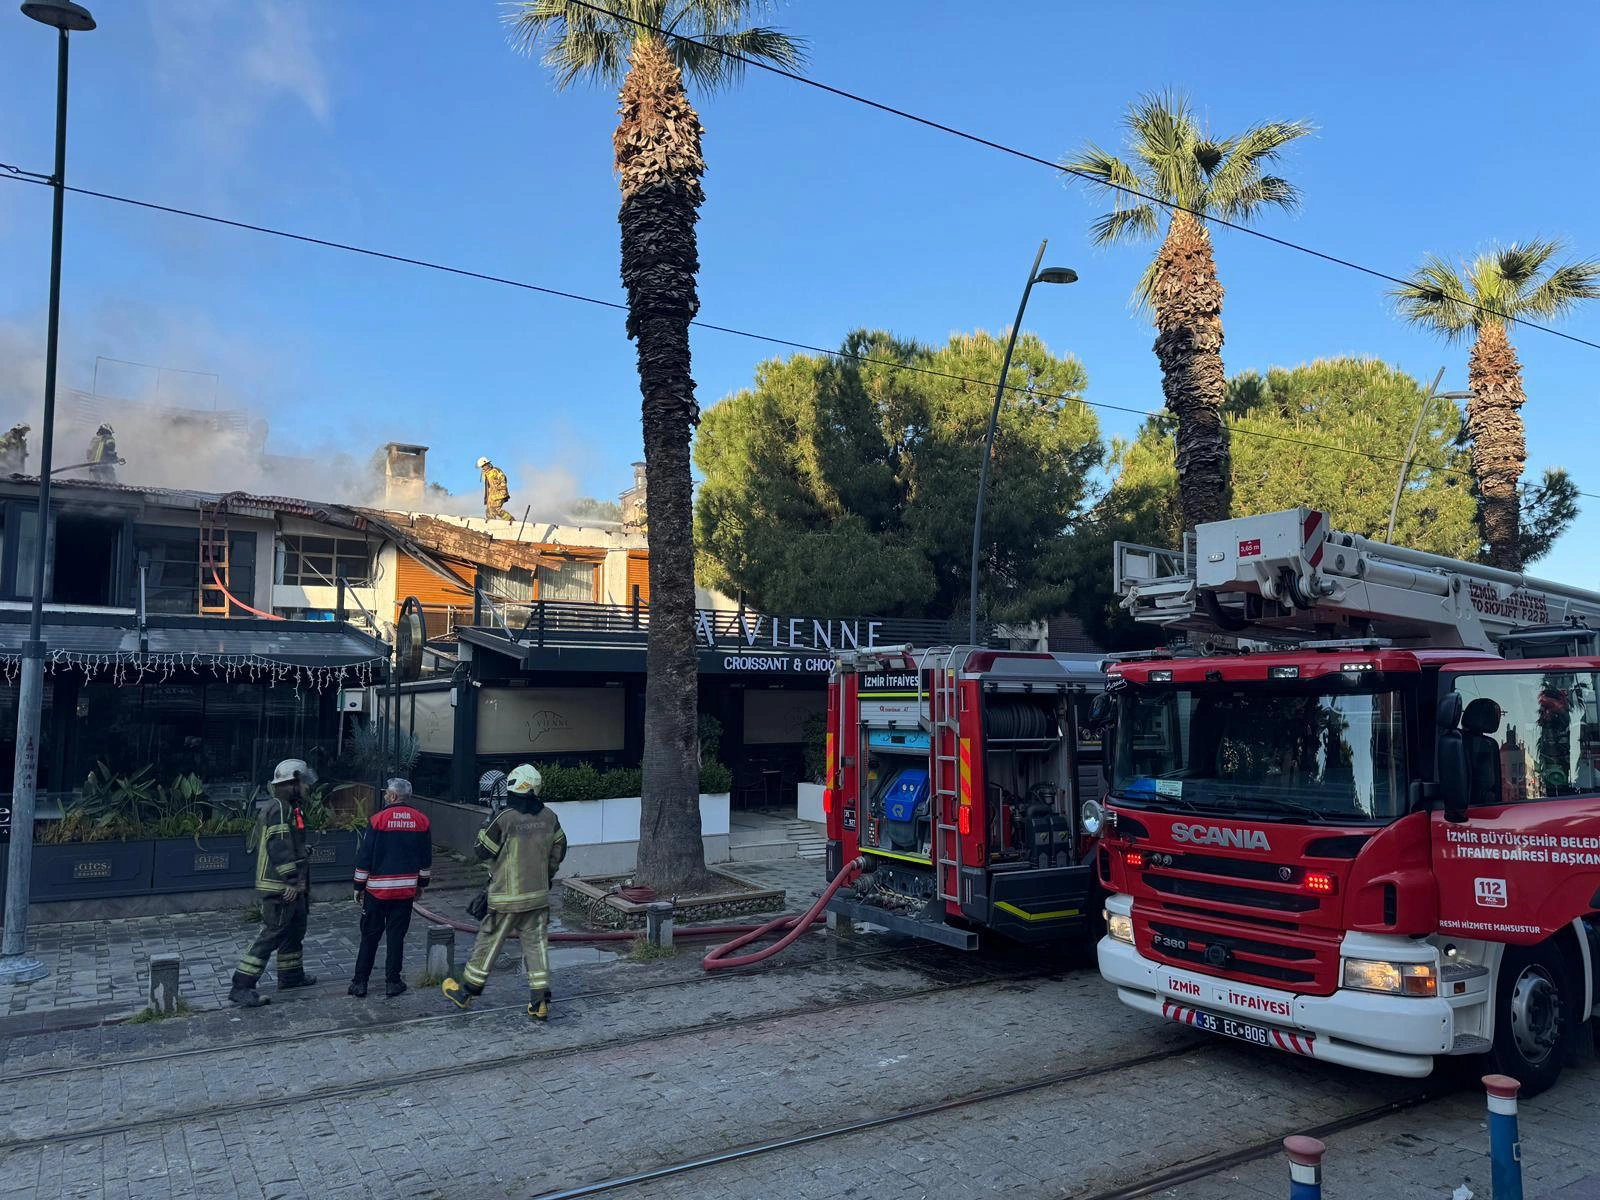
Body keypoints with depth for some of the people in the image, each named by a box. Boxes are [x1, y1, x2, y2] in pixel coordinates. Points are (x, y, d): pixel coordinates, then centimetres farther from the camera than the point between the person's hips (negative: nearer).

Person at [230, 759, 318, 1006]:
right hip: (280, 887, -11)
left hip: (290, 886, 11)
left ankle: (291, 975, 33)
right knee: (271, 935, -9)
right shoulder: (279, 808, -16)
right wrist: (292, 881, -25)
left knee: (294, 930, 21)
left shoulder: (287, 808, 17)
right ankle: (241, 987, -6)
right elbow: (279, 847, -24)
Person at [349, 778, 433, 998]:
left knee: (370, 936, 8)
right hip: (406, 889, 2)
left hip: (377, 889, -2)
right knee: (396, 936, 7)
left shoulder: (378, 819, -9)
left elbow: (365, 855, -7)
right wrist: (422, 883, 19)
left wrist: (359, 886, 3)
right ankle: (392, 982, 9)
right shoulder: (421, 821, 1)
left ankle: (360, 982, 11)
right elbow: (426, 857, 8)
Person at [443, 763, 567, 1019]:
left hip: (507, 898, -4)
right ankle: (540, 1002, 6)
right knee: (536, 945, 8)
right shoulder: (549, 817, -1)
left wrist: (489, 823, 8)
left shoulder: (505, 818, -18)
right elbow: (559, 850, 10)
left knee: (489, 943, 10)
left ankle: (466, 992, 25)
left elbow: (483, 850, -7)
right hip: (539, 896, 4)